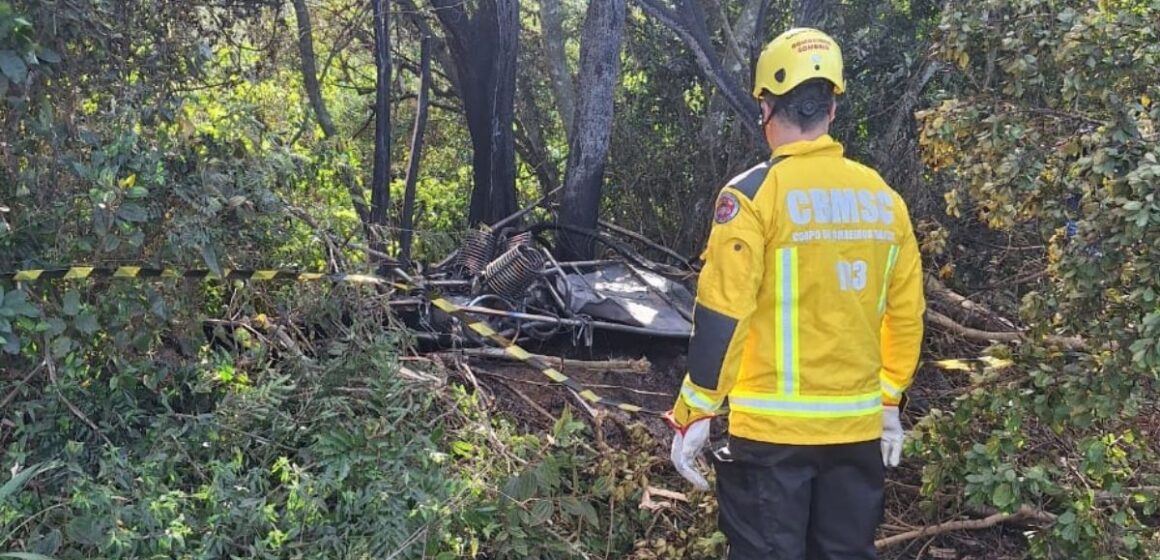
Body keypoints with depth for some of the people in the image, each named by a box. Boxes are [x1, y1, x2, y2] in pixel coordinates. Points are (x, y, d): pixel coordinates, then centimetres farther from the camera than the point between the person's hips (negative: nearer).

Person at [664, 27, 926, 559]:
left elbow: (722, 315, -14)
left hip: (773, 429, -5)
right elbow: (906, 315, 10)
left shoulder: (755, 193, -12)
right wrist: (888, 400, 22)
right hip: (859, 427, 5)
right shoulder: (884, 198, 4)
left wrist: (693, 414, -6)